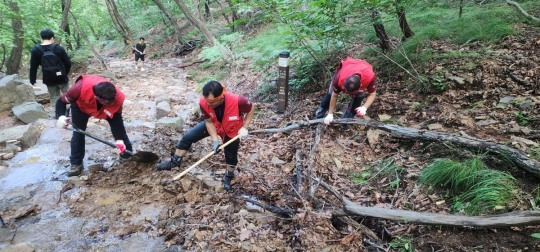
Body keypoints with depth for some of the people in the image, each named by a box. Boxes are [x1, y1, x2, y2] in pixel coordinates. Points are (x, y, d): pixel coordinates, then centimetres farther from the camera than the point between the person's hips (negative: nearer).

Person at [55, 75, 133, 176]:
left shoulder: (117, 98, -40)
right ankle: (76, 164, 9)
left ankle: (128, 156, 13)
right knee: (78, 132, -7)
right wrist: (60, 117, -46)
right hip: (81, 105, -1)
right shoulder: (81, 88, -46)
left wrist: (119, 140, -35)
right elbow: (61, 101, -27)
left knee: (119, 127, -3)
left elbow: (117, 120, -25)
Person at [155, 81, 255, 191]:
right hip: (213, 125, 2)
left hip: (232, 130, -2)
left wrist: (244, 127, -24)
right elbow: (209, 121, -18)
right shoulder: (204, 102, -34)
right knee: (187, 137, -2)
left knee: (231, 156, 12)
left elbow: (251, 108, -20)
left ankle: (229, 176, 43)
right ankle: (175, 162, 20)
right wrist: (215, 140, -26)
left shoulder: (237, 101, -43)